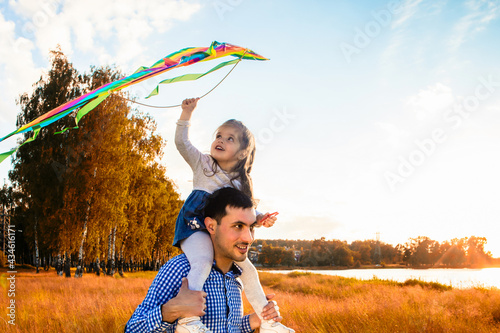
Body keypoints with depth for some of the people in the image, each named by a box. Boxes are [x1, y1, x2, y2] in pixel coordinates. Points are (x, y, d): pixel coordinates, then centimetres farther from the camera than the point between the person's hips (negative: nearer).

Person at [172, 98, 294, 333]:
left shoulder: (240, 182, 13)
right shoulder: (203, 163, 5)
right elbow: (182, 142, -3)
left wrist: (259, 219, -4)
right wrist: (187, 113, -10)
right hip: (194, 228, -5)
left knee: (248, 270, 7)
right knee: (203, 261, -34)